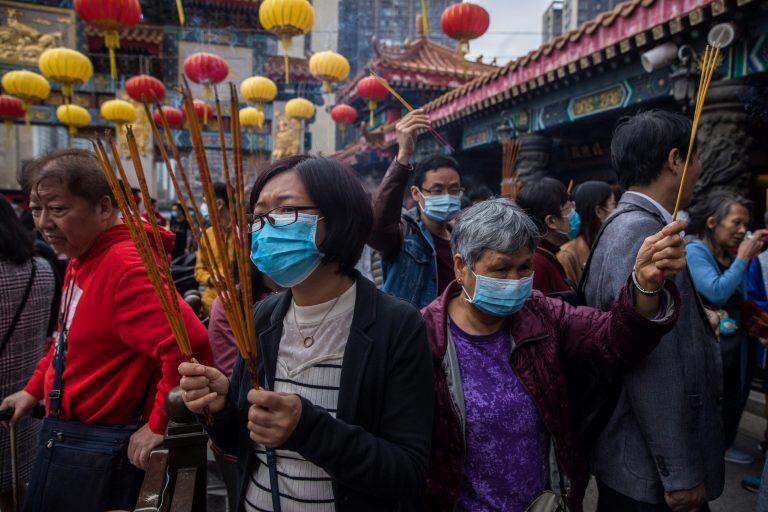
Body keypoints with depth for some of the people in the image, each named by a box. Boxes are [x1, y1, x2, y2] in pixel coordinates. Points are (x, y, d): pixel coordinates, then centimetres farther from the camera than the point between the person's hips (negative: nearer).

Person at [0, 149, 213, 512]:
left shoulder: (127, 266, -27)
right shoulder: (80, 258, 5)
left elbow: (189, 344, -38)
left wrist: (158, 424, -27)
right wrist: (35, 389, 16)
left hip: (99, 448, -9)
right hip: (61, 434, 9)